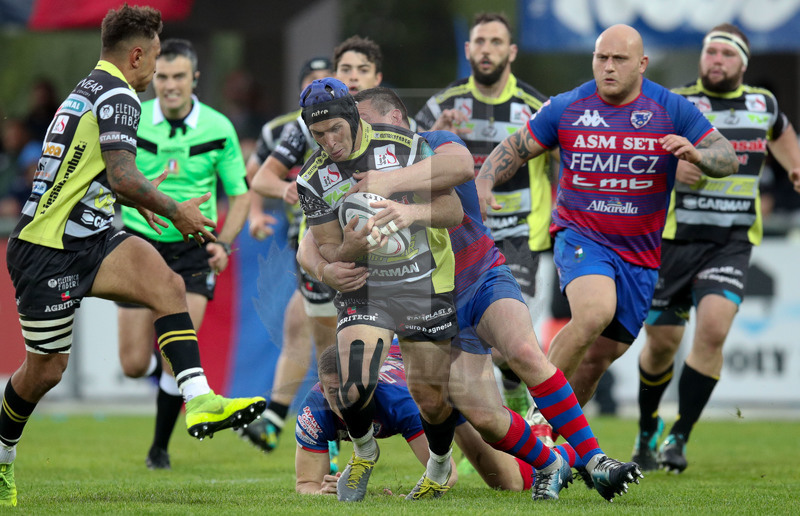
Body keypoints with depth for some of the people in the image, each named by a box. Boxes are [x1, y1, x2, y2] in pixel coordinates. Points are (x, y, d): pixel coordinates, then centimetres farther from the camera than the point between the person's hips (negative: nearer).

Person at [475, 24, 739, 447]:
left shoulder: (671, 110, -1)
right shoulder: (566, 108, -1)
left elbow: (728, 159, -3)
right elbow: (515, 148, 11)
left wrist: (696, 153, -25)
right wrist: (483, 182, -7)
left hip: (639, 253, 2)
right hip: (581, 235, -2)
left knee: (598, 358, 3)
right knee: (594, 312, -32)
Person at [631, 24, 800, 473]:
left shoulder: (763, 103, 8)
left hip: (732, 244, 1)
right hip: (674, 237, -1)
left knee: (713, 329, -21)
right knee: (662, 341, 6)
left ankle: (680, 437, -11)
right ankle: (648, 428, 34)